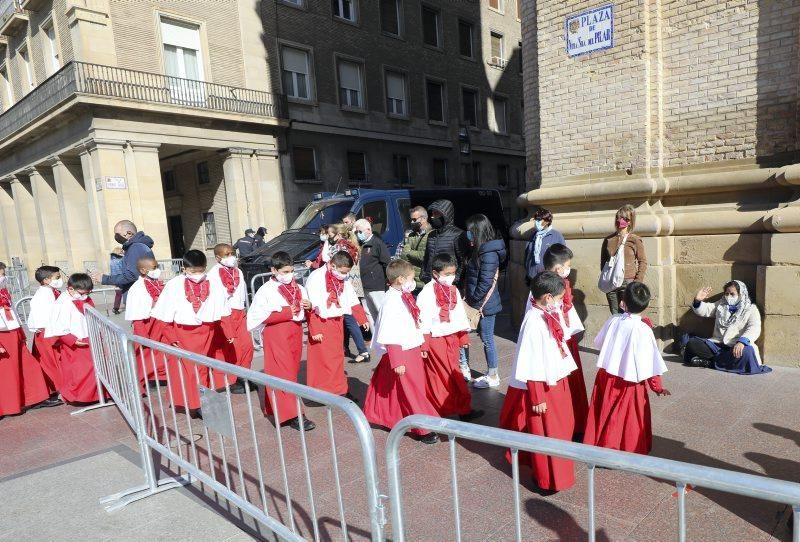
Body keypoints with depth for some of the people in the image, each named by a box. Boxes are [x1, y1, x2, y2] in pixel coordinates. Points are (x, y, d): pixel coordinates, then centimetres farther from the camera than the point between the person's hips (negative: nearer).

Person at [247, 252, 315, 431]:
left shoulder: (299, 288, 10)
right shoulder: (266, 290, -7)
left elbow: (304, 312, 22)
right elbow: (257, 316, -15)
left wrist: (309, 306, -4)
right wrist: (285, 313, -17)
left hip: (295, 332, 7)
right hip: (276, 335, -6)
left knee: (292, 371, 11)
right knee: (283, 373, -7)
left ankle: (275, 407, 27)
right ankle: (292, 415, -6)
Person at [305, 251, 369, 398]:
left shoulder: (343, 279, 4)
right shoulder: (316, 278, -16)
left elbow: (353, 300, 11)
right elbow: (311, 306, -16)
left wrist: (362, 319, 12)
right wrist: (314, 330, -17)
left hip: (336, 321, 6)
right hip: (321, 322, -6)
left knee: (337, 356, 12)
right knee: (322, 357, -2)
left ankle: (339, 389, 23)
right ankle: (322, 391, 10)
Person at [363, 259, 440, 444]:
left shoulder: (404, 297, 8)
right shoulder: (392, 302, -22)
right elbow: (390, 337, -24)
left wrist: (420, 346, 25)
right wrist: (397, 361, -25)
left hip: (411, 350, 9)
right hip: (400, 352, -9)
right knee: (412, 392, 2)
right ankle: (424, 429, 14)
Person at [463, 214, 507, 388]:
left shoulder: (489, 254, -19)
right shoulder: (481, 251, 10)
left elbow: (485, 283, -22)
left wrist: (473, 302, -14)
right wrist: (469, 299, 10)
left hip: (485, 304, -9)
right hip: (481, 303, 9)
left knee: (487, 339, 2)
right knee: (486, 339, 15)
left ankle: (493, 377, 15)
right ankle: (491, 373, 26)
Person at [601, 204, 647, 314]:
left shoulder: (635, 240, -2)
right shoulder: (608, 240, 8)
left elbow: (643, 262, -1)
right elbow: (603, 261, 13)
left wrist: (637, 282, -8)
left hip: (628, 283, -3)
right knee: (615, 316, 10)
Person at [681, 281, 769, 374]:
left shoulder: (751, 309, 6)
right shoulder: (721, 305, 20)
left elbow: (754, 329, -11)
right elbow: (704, 310, 16)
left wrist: (742, 341, -31)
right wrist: (697, 301, -9)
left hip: (736, 347, -3)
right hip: (717, 344, 3)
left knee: (746, 352, -40)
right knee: (692, 343, -21)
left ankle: (710, 362, -27)